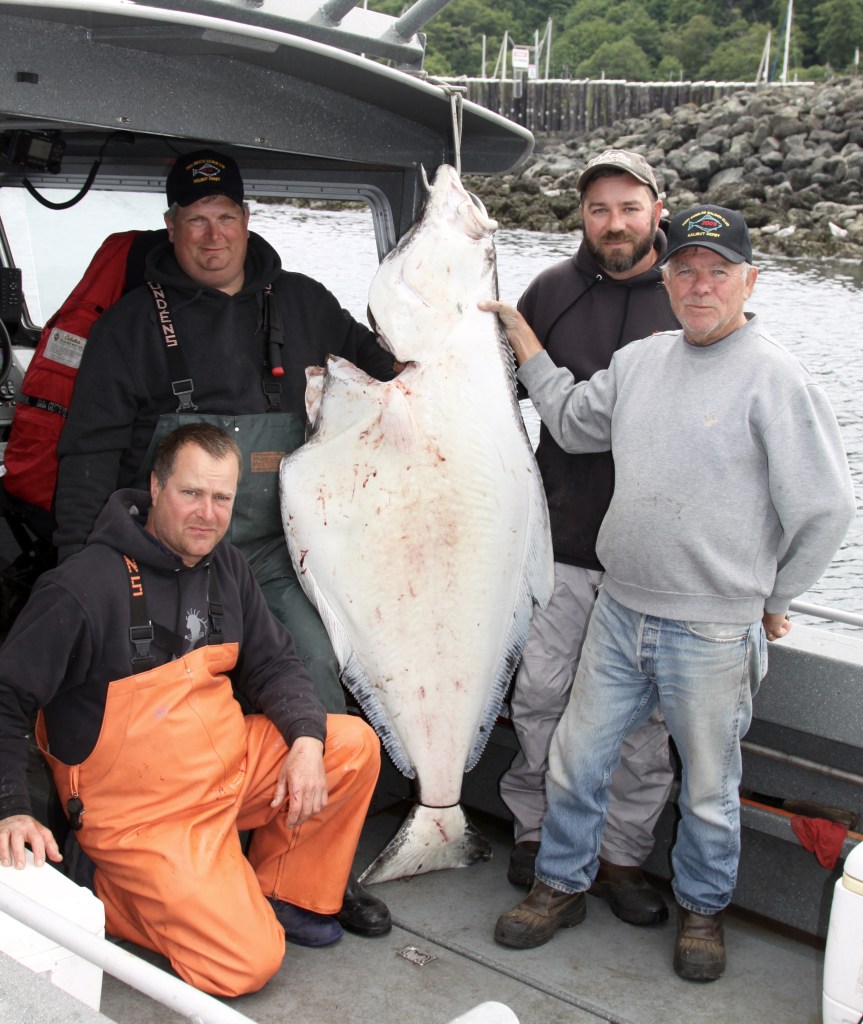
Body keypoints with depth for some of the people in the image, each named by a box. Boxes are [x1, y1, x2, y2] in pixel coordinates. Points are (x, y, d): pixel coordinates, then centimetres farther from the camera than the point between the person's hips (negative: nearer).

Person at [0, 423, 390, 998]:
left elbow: (274, 664, 9)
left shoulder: (226, 567, 3)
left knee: (354, 744, -7)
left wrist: (307, 739, -9)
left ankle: (286, 895, 11)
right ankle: (109, 892, 8)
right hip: (139, 813, -7)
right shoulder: (86, 586, -19)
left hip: (230, 766, 7)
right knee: (247, 964, -14)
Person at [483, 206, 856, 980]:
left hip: (714, 633, -5)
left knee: (709, 789, 13)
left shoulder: (775, 378, -12)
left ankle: (702, 909, 37)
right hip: (620, 612, 5)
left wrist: (774, 601, 0)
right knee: (577, 759, 14)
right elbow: (573, 422, 22)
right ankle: (562, 887, 35)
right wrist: (521, 337, 19)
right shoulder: (639, 361, 6)